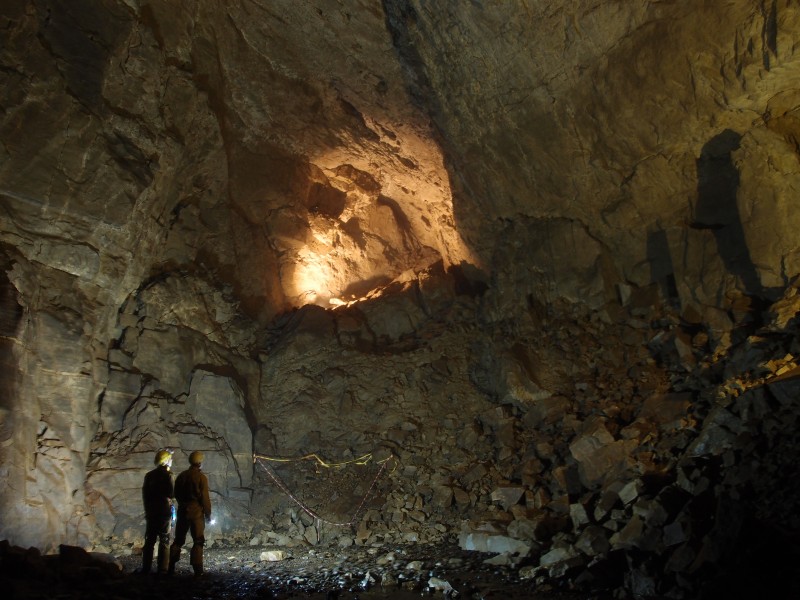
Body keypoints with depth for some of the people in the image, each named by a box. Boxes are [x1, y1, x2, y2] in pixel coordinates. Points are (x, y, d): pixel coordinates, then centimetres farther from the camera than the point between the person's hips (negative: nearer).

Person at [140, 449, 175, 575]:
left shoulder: (149, 475, 6)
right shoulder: (167, 475, -12)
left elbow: (144, 494, 11)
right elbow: (171, 494, -15)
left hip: (151, 512, 5)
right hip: (164, 512, -5)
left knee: (149, 540, 10)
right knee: (164, 541, 0)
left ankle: (146, 568, 10)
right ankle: (163, 569, -2)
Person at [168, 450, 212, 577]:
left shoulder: (181, 476, 6)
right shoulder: (201, 477, -11)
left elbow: (176, 494, 13)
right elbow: (205, 498, -12)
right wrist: (208, 514, -3)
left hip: (182, 511, 5)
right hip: (196, 512, -5)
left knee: (178, 540, 14)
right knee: (198, 541, 1)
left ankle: (171, 568, 14)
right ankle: (197, 570, -2)